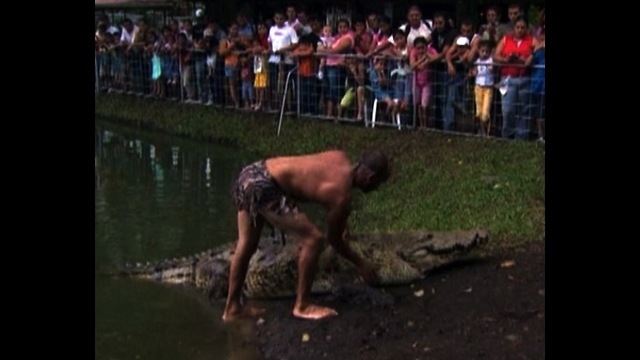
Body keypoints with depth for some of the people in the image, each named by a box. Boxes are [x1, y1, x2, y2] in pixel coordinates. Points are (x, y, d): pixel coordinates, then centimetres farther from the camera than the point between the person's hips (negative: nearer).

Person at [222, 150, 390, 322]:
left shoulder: (341, 158, 9)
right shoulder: (341, 194, -13)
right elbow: (334, 239, 2)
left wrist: (341, 226, 38)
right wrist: (360, 263, 17)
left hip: (252, 172, 10)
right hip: (262, 187, -10)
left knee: (246, 245, 20)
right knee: (313, 239, -6)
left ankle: (233, 308, 31)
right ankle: (302, 306, 6)